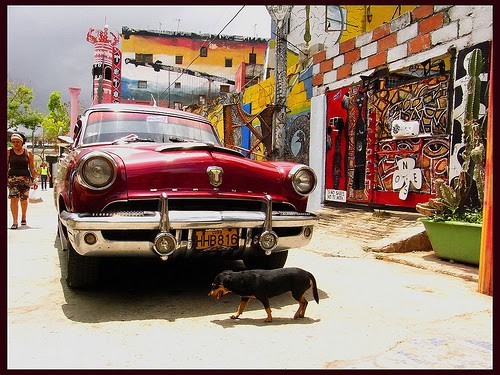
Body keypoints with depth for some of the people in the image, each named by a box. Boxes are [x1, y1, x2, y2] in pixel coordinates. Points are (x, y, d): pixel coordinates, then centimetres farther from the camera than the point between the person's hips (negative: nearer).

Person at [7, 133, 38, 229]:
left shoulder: (28, 153, 5)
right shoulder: (9, 152, 6)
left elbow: (32, 168, 8)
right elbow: (6, 166, 9)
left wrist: (35, 180, 3)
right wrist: (5, 178, 3)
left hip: (25, 178, 1)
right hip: (12, 177, -1)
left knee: (24, 199, 7)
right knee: (14, 199, -12)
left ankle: (23, 218, 30)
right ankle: (15, 222, -11)